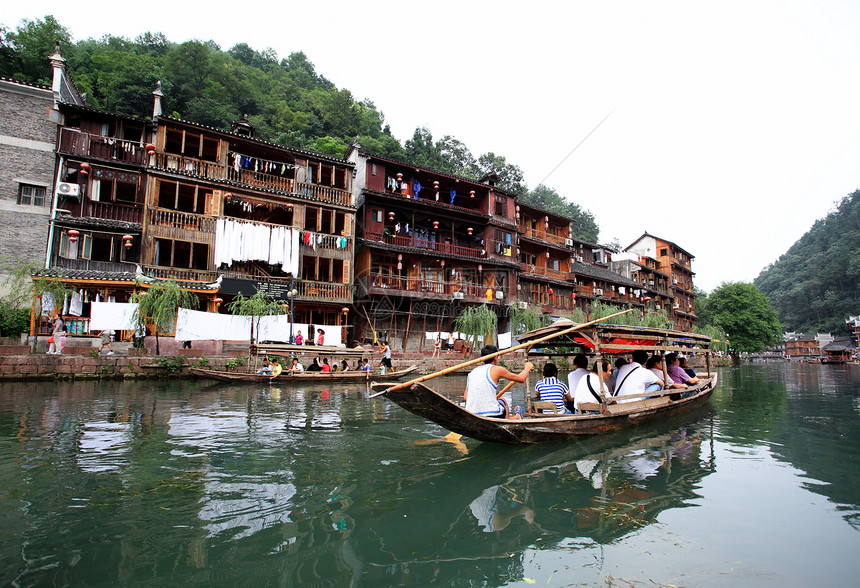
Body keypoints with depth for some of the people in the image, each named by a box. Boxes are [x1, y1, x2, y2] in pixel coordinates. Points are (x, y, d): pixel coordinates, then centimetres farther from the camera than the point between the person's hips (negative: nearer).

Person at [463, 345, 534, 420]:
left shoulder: (472, 372, 11)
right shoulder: (496, 369, -3)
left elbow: (465, 397, 9)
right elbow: (521, 379, 7)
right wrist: (527, 368, 28)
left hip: (470, 417, 4)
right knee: (502, 401, 28)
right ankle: (516, 417, 51)